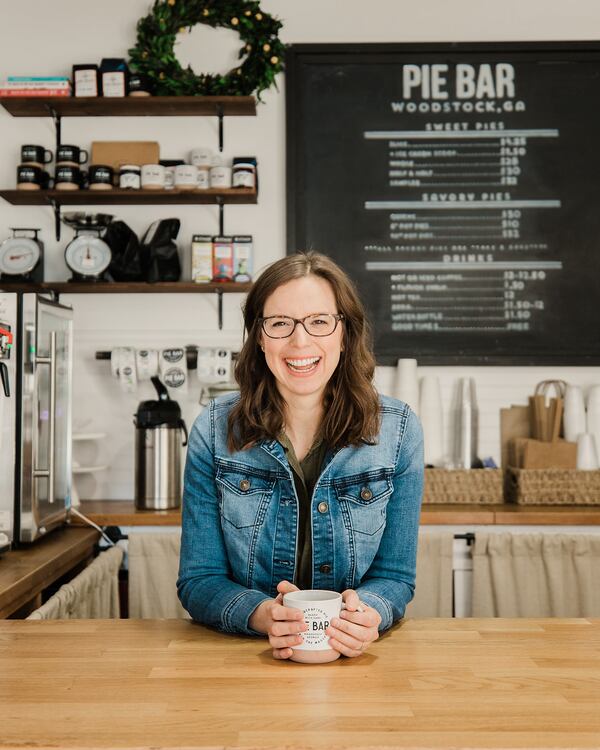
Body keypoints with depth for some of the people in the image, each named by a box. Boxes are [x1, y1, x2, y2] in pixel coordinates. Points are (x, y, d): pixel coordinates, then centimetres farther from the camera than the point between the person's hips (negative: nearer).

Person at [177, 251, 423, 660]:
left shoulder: (398, 430, -4)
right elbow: (199, 580, -2)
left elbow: (395, 576, 1)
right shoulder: (214, 430, -6)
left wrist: (367, 614, -22)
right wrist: (261, 615, -23)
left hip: (355, 656, 1)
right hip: (242, 655, -1)